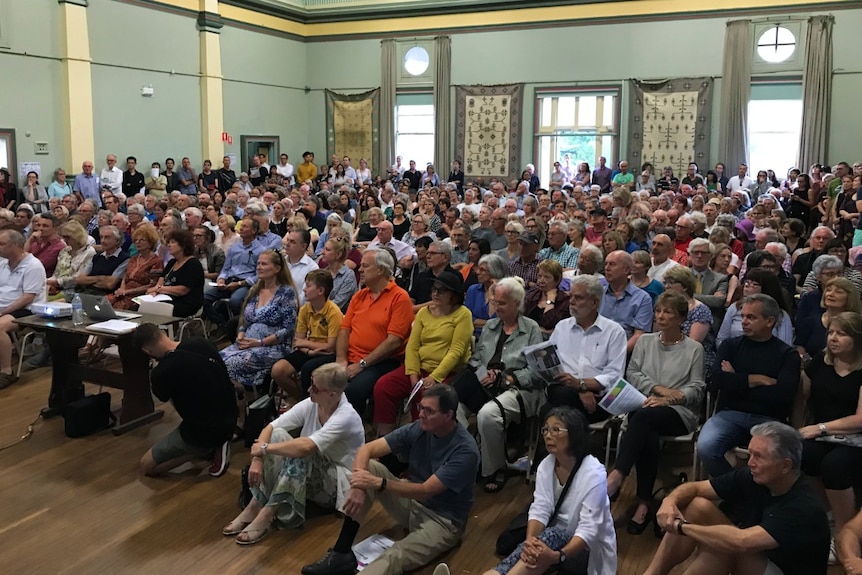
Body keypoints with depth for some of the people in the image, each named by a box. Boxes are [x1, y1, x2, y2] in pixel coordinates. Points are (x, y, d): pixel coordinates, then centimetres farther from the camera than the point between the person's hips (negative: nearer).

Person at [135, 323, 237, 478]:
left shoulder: (161, 372, -21)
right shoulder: (202, 343, -5)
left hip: (203, 433, -7)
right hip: (230, 421, 7)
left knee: (146, 466, 12)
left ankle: (208, 450, -1)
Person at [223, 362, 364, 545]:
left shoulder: (346, 417, -26)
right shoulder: (310, 405, -7)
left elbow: (305, 447, -37)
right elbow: (270, 427, -9)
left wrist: (264, 448, -27)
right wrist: (257, 458, -25)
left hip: (337, 487, -6)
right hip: (309, 477, 6)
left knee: (299, 451, -32)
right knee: (277, 435, -16)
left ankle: (266, 516, -28)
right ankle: (254, 507, -18)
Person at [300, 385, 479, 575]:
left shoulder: (465, 450, -24)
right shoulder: (418, 429, -7)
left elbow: (425, 490, -27)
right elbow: (367, 449, -11)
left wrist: (378, 483, -34)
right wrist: (359, 486, -30)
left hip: (443, 520, -6)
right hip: (412, 502, 6)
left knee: (395, 557, -34)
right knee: (370, 467, -17)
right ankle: (341, 553, -18)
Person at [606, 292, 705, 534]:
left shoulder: (694, 349, 7)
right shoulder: (645, 341, 18)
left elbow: (696, 389, 0)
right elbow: (632, 374, 8)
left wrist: (668, 399, -15)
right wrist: (658, 388, -8)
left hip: (679, 412, -3)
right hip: (645, 404, 3)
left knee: (643, 417, -37)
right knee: (648, 437, -34)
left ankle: (616, 476, -43)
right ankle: (644, 503, -31)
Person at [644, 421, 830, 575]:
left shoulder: (805, 509, -31)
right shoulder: (751, 477, -11)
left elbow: (742, 542, -42)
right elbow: (695, 487, -5)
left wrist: (681, 526, -32)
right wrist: (670, 501, -28)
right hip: (752, 560, 7)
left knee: (729, 545, -34)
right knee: (699, 506, -12)